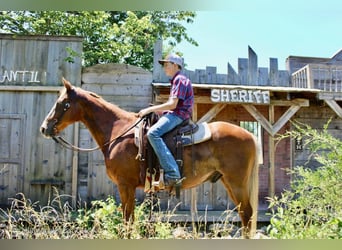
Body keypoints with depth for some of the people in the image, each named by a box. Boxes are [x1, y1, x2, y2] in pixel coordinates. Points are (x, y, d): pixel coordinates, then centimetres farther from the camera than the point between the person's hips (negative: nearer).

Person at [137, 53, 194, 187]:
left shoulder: (180, 80, -8)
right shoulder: (176, 81, 24)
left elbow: (172, 105, -17)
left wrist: (150, 109, -14)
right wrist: (155, 110, 13)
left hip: (178, 115, -11)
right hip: (173, 114, 11)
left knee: (153, 133, -30)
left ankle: (172, 174, -34)